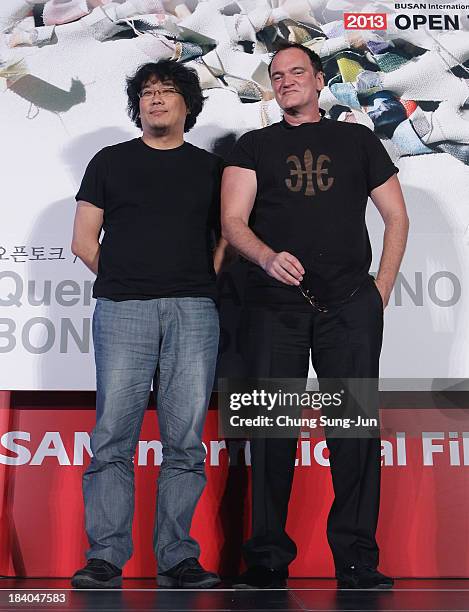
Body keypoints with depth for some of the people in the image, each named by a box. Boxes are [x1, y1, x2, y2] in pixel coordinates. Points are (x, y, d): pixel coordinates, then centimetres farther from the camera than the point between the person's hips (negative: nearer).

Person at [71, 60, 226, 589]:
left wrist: (197, 285, 5)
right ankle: (106, 557, 2)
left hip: (193, 311, 1)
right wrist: (126, 279, 7)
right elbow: (84, 241, 12)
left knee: (185, 440, -1)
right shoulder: (110, 162, 15)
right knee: (113, 435, -6)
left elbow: (226, 238, 18)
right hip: (123, 310, 0)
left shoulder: (210, 168, 18)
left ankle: (176, 558, 6)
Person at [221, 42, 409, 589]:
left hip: (350, 305, 0)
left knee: (355, 428, -3)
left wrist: (381, 288, 6)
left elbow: (396, 217, 17)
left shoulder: (358, 140, 18)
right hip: (275, 305, 0)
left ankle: (357, 561, 7)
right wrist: (267, 257, -18)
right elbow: (233, 221, 3)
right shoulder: (254, 146, 16)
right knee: (272, 430, 0)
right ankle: (267, 560, 9)